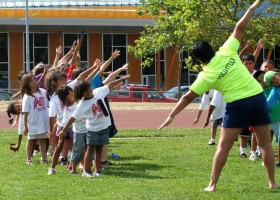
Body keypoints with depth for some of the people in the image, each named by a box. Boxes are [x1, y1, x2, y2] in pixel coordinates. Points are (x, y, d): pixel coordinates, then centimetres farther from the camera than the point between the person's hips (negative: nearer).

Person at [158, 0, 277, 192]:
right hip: (258, 97, 3)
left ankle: (212, 185, 4)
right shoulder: (227, 52, -2)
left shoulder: (206, 76, -4)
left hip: (237, 105, -3)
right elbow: (239, 28, 3)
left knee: (223, 147, 6)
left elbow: (188, 98, -1)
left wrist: (172, 115, 5)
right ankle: (272, 182, 12)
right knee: (265, 143, 12)